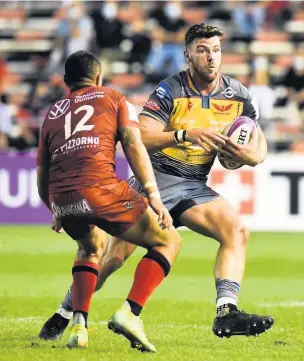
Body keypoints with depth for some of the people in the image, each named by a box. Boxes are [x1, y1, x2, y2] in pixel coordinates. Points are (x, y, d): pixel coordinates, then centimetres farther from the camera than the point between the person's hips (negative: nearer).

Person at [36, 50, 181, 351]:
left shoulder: (52, 113, 30)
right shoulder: (114, 100, 20)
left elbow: (41, 180, 28)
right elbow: (134, 146, 3)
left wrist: (58, 213, 46)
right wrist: (154, 197, -3)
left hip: (61, 199, 5)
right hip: (99, 189, -5)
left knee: (92, 246, 36)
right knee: (168, 241, 11)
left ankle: (79, 323, 16)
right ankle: (129, 313, -9)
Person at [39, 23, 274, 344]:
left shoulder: (237, 95, 1)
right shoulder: (171, 90, -12)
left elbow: (259, 147, 8)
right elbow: (141, 138, -22)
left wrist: (248, 154, -17)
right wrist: (186, 134, -36)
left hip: (194, 185, 4)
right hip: (155, 178, -4)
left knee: (237, 231, -21)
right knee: (114, 256, -9)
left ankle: (226, 313, -28)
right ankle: (63, 315, 10)